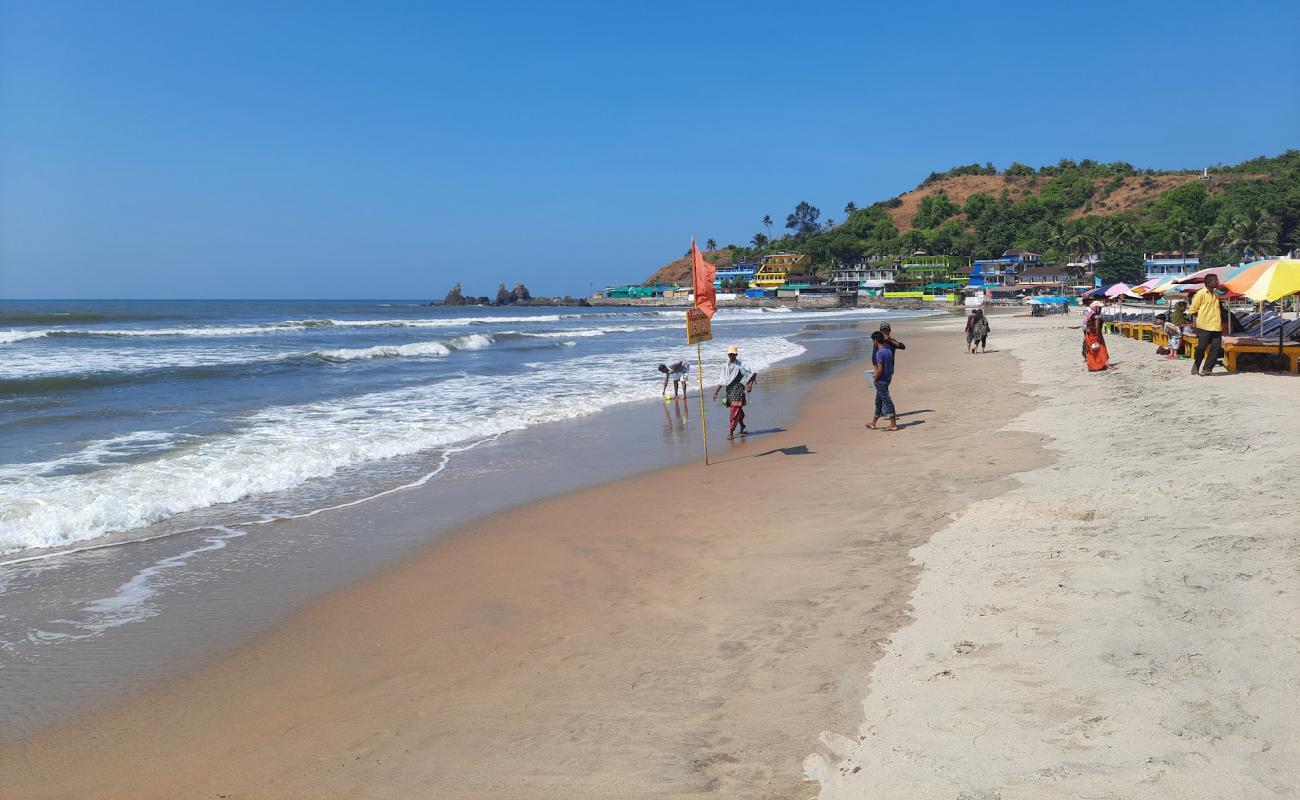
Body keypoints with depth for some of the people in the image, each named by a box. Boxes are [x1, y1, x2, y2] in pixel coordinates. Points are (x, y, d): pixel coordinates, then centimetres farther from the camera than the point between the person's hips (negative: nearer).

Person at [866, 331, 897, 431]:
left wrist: (875, 379, -11)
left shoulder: (879, 352, -20)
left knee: (887, 401, -6)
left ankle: (893, 424, -4)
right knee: (878, 401, 17)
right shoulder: (889, 350, 7)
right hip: (888, 378, 9)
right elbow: (891, 365, 14)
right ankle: (873, 423, 27)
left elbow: (880, 369, -23)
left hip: (881, 380, -9)